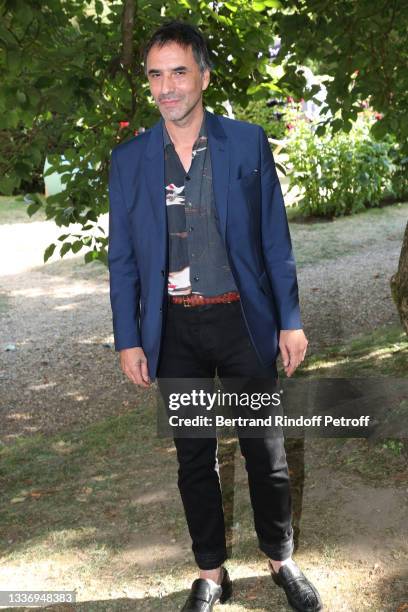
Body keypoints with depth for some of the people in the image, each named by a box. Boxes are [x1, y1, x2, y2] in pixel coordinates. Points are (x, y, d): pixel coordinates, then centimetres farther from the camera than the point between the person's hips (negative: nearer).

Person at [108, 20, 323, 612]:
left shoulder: (247, 142, -1)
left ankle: (282, 560, 32)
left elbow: (274, 238, 1)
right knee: (194, 457, 12)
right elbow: (122, 257, 4)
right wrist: (128, 339, 0)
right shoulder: (129, 158, 2)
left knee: (265, 450, 10)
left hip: (244, 320, -1)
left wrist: (290, 320, -2)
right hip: (174, 329, 1)